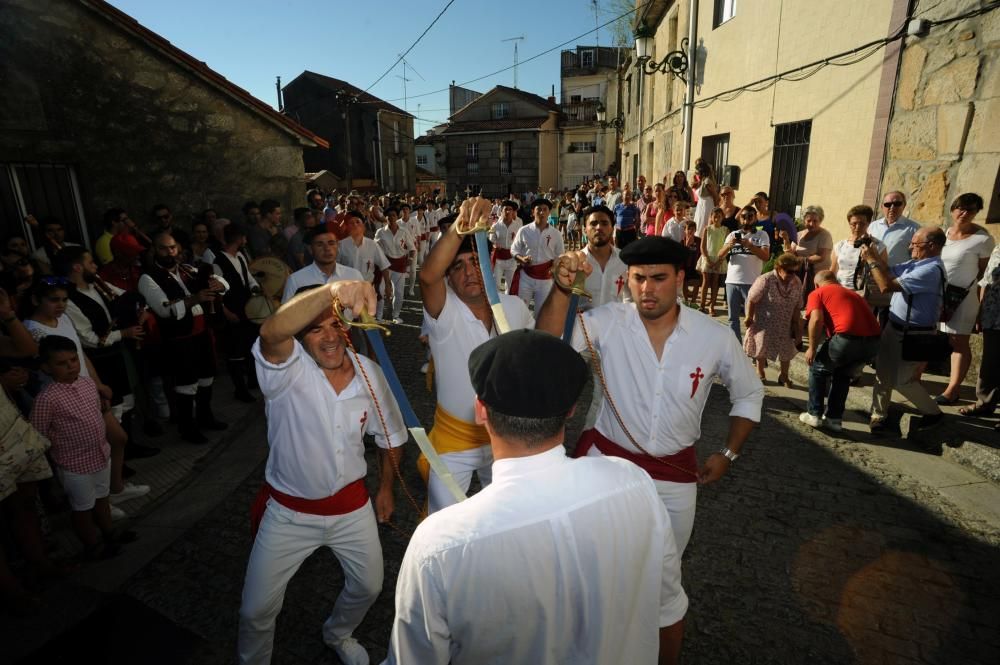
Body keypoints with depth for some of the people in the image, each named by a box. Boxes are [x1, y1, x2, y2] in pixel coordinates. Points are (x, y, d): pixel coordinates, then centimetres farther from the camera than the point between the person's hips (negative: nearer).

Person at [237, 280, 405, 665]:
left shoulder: (369, 373, -12)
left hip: (352, 505, 3)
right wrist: (332, 289, -65)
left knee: (368, 586, 21)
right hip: (290, 511, -3)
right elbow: (272, 332, -49)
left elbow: (390, 436, 4)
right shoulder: (287, 369, -23)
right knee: (256, 608, 8)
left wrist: (385, 488, 12)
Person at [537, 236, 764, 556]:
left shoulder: (715, 337, -12)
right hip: (606, 457, -1)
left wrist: (728, 454, 3)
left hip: (675, 471, 2)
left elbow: (749, 394, 5)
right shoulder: (608, 322, -16)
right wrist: (562, 289, -44)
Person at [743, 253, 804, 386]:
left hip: (785, 324, 4)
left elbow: (796, 306, 2)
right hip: (764, 323, -4)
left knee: (787, 349, 10)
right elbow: (751, 299, -15)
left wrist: (796, 324, 4)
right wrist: (749, 318, -9)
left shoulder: (797, 283, -8)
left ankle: (784, 375, 30)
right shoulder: (765, 280, -24)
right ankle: (760, 372, 31)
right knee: (762, 346, 9)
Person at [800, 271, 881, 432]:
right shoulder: (852, 293, 34)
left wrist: (812, 348, 5)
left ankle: (814, 414, 24)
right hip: (873, 340, 6)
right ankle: (834, 418, 30)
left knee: (818, 368, 21)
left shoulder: (817, 293, 15)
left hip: (848, 337, -6)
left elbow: (816, 319, -4)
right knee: (843, 374, 29)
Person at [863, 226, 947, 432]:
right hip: (894, 328, 9)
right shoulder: (917, 263, 4)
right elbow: (890, 272, 14)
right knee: (883, 373, 11)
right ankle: (879, 414, 23)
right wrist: (875, 254, -3)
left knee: (903, 381, 1)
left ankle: (933, 413, 25)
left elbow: (887, 285, -29)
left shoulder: (931, 269, -25)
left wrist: (871, 260, -21)